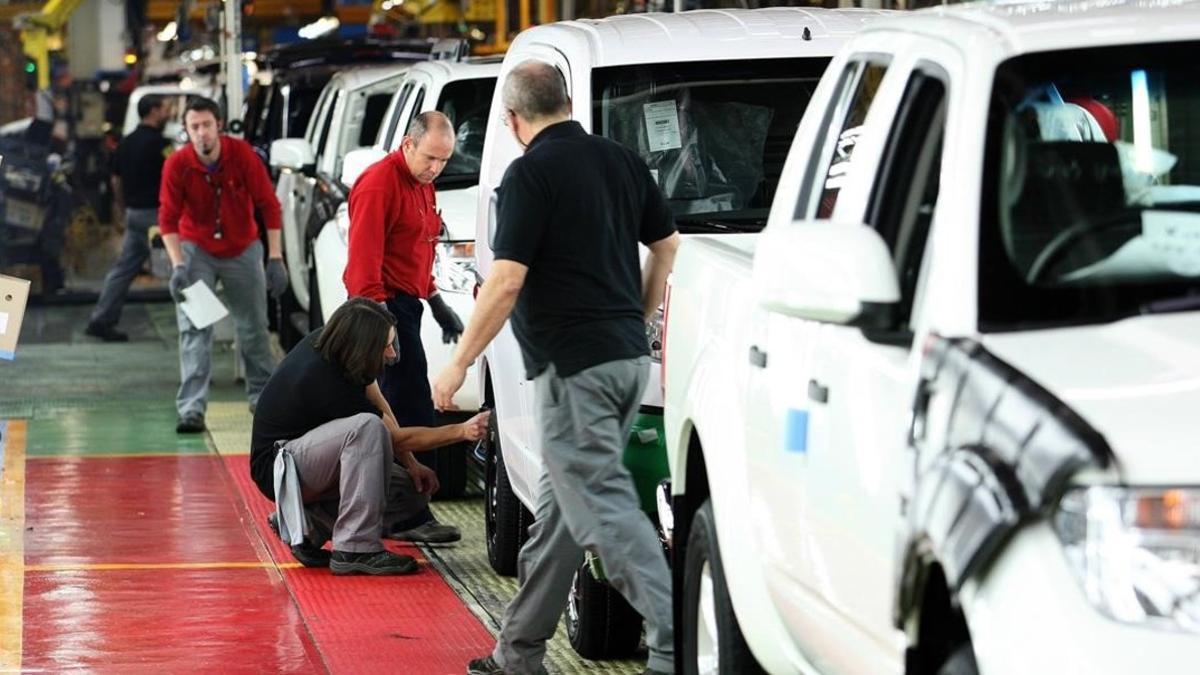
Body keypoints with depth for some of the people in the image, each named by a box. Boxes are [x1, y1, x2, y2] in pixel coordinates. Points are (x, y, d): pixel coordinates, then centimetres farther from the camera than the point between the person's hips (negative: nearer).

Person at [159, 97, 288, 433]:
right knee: (193, 329, -10)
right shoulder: (177, 165, -19)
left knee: (254, 327, 11)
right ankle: (191, 409, -13)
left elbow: (268, 204, -12)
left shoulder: (242, 154, -18)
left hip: (243, 250, 1)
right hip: (196, 250, -1)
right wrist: (178, 265, -28)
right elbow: (168, 219, -16)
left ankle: (262, 394, 31)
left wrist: (275, 257, -14)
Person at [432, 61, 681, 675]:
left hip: (573, 364, -8)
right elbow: (667, 246, 19)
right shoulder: (621, 161, 11)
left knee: (604, 508, -9)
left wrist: (459, 363, -8)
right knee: (560, 505, 15)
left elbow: (507, 280, -16)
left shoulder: (531, 173, -11)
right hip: (629, 356, 8)